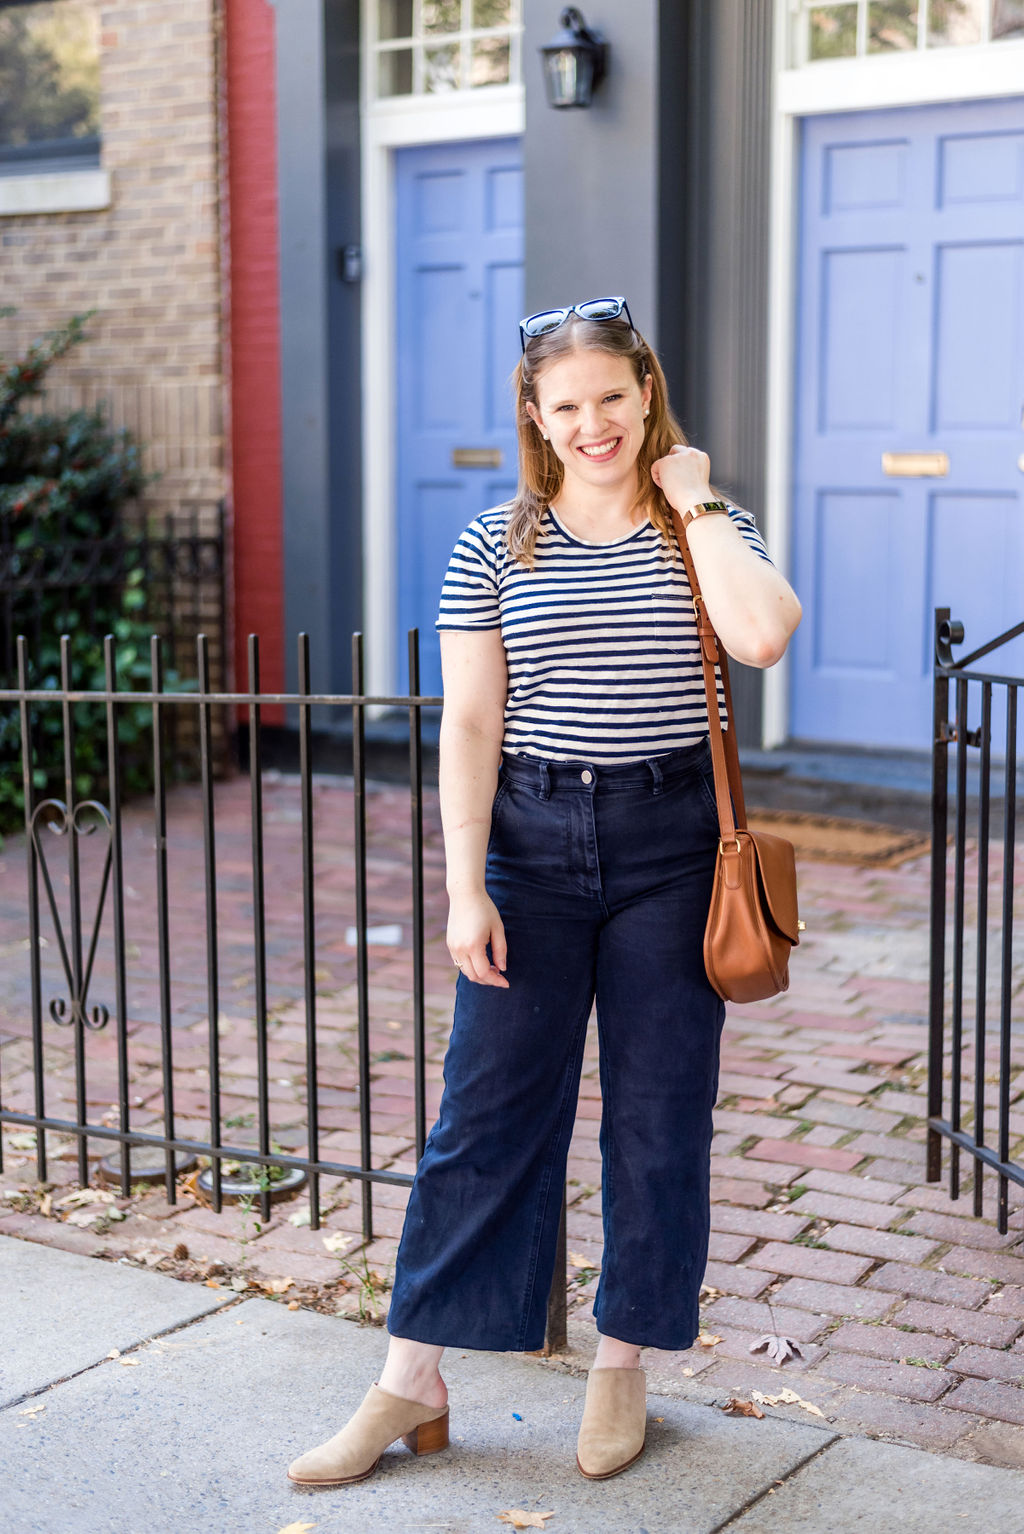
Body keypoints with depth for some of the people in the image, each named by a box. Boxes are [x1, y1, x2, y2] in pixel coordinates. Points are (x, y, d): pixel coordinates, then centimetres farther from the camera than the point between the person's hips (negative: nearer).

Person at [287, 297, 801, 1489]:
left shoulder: (708, 529, 2)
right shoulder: (495, 549, 1)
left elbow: (762, 636, -20)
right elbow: (470, 725, -1)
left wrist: (696, 501, -11)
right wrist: (465, 889, -8)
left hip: (672, 844, 1)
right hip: (533, 842, 0)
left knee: (659, 1116, 7)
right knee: (486, 1111, 2)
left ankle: (621, 1369, 24)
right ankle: (410, 1385, 13)